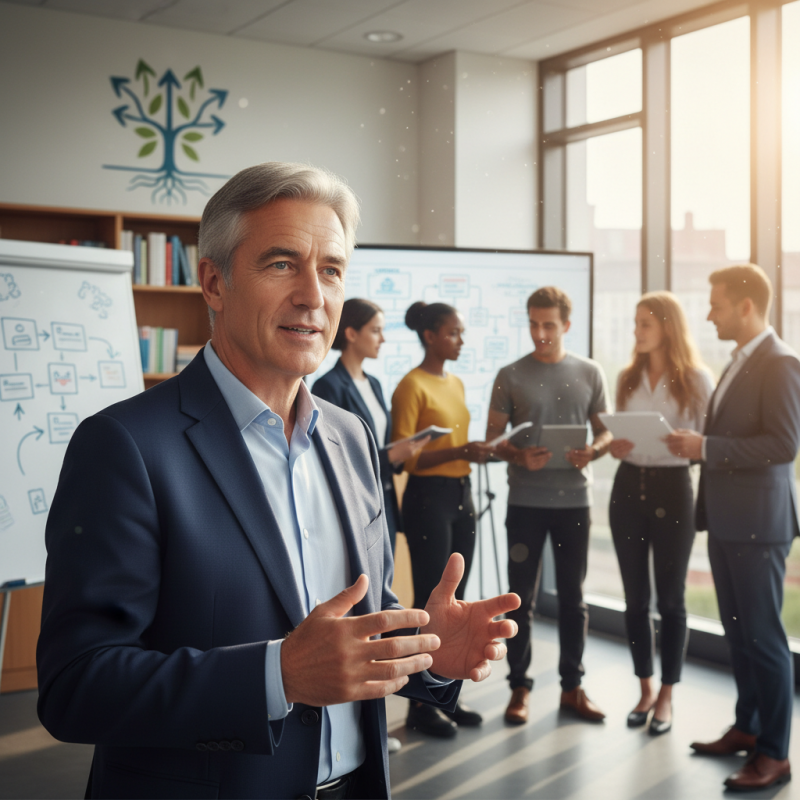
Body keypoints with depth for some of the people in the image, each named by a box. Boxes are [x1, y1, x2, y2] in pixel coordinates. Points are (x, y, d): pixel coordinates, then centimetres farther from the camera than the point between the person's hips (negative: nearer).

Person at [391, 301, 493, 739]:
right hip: (428, 496, -8)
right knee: (429, 601, -2)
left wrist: (478, 451, 3)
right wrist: (458, 452, -23)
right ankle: (420, 705, 8)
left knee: (454, 599, 12)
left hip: (460, 493, 8)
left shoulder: (456, 383, 14)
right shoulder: (412, 386, -11)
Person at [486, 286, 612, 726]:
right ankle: (519, 687, 16)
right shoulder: (510, 376, 0)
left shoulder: (589, 373, 5)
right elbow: (492, 438, 2)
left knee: (572, 596, 10)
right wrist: (519, 456, -18)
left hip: (574, 498, 2)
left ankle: (572, 686, 22)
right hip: (525, 500, -1)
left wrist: (593, 451, -12)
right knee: (522, 597, 4)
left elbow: (605, 430, 10)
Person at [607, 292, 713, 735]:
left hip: (673, 489, -4)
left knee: (670, 598, 5)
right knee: (635, 596, 10)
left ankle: (666, 696, 19)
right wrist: (615, 447, -6)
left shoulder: (696, 379, -4)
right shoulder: (627, 377, 9)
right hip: (629, 487, 4)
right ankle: (646, 688, 26)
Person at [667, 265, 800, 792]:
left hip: (758, 522, -9)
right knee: (737, 630, 16)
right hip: (726, 519, 9)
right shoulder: (741, 362, 15)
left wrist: (707, 447, -21)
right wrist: (696, 445, 5)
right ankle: (747, 727, 30)